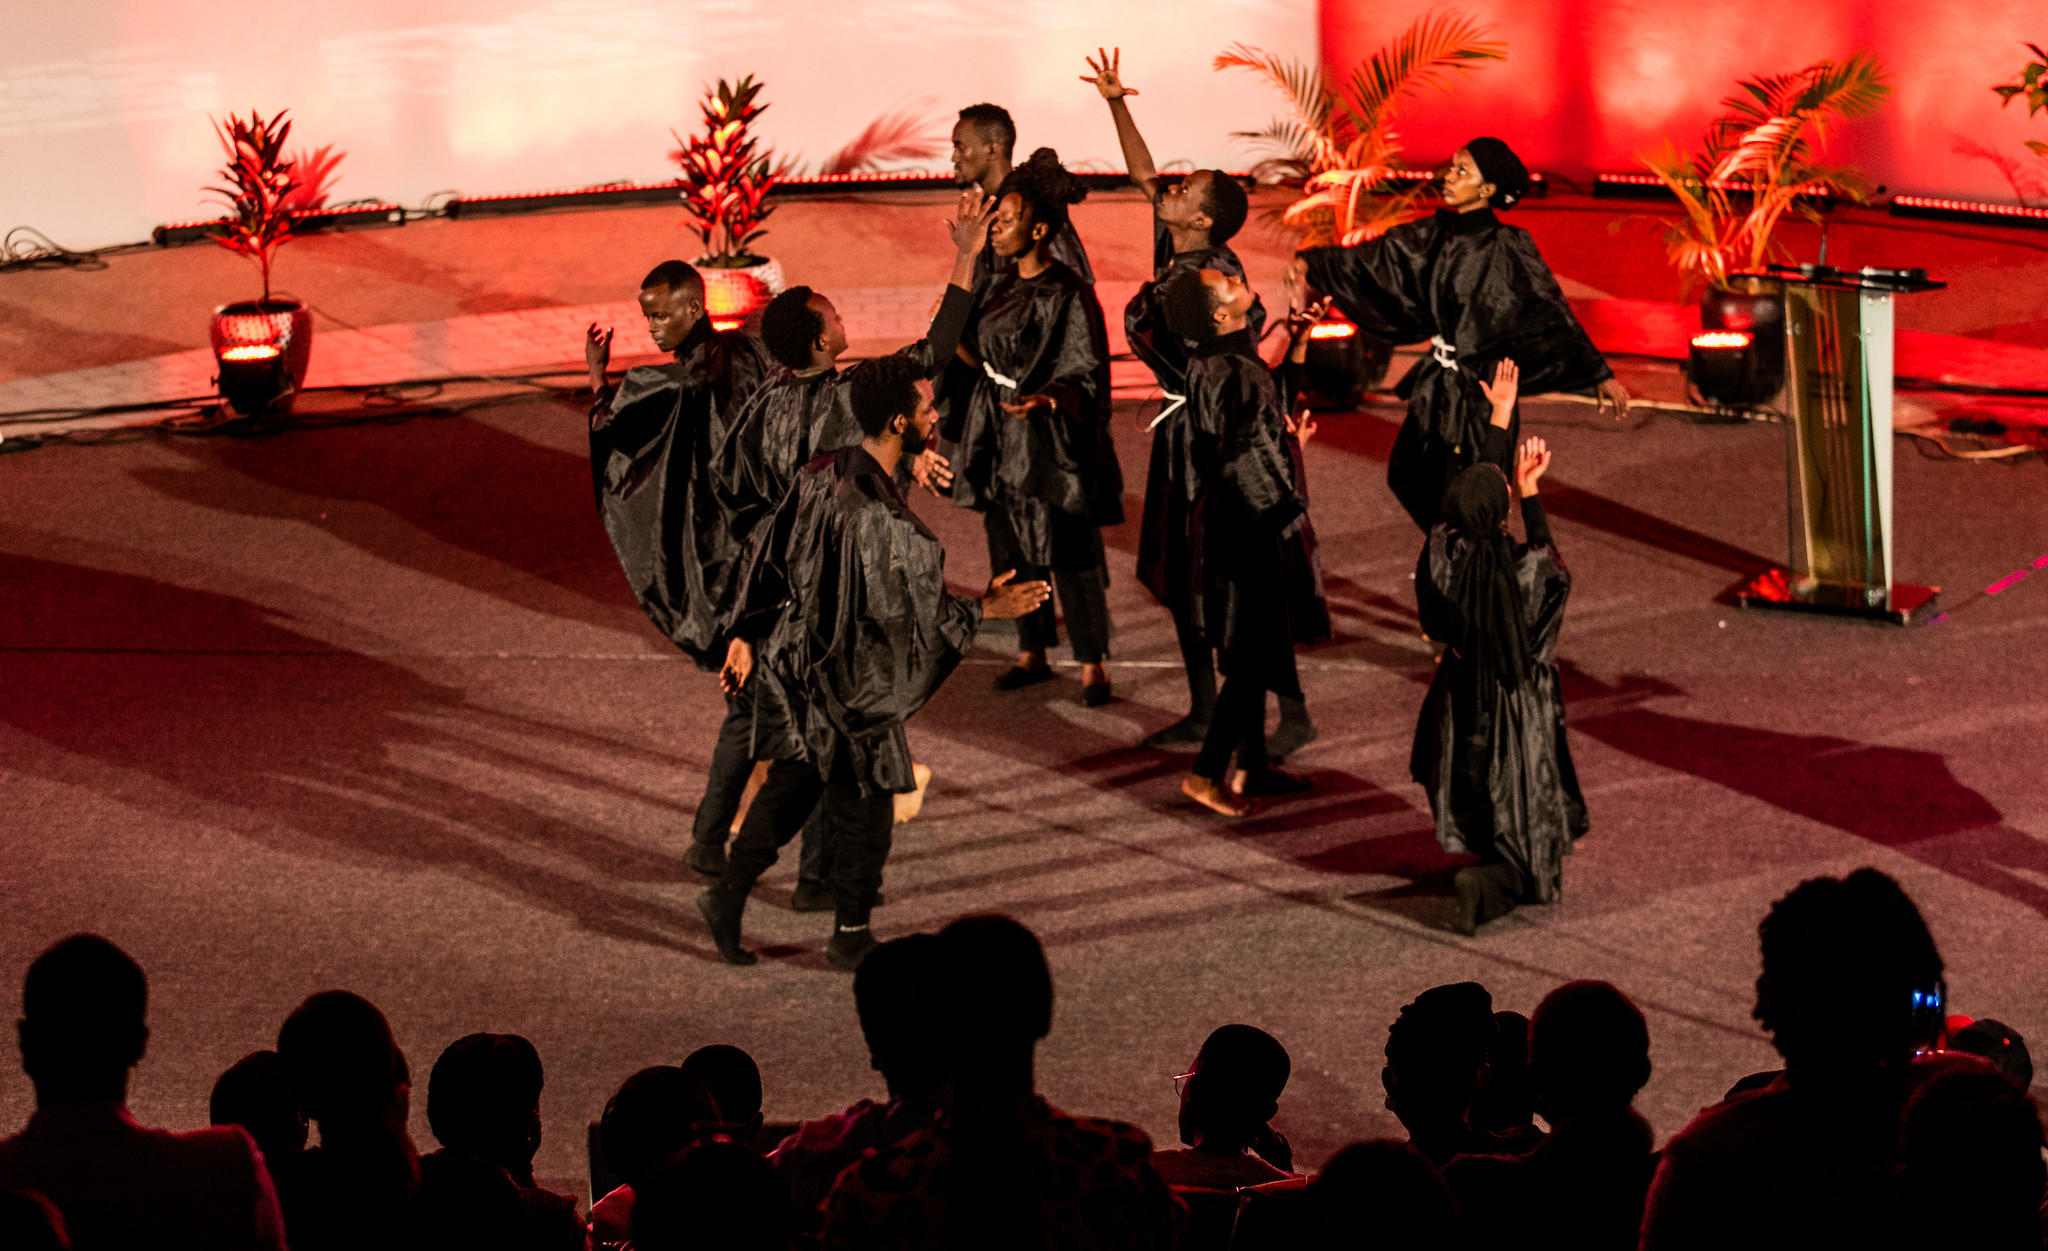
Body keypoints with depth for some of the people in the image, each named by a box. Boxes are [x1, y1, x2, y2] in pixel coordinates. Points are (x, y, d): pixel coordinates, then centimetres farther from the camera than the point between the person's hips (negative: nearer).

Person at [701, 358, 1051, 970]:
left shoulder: (822, 475, -3)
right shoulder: (880, 517, -30)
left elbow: (769, 554, 6)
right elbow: (903, 612, -24)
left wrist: (746, 636, 15)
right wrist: (984, 609, -14)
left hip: (794, 661, 8)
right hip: (850, 682, -8)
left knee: (791, 785, 24)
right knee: (864, 804, 11)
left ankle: (728, 896, 29)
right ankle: (851, 933, 25)